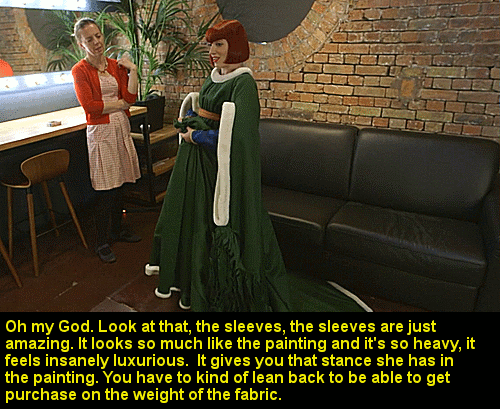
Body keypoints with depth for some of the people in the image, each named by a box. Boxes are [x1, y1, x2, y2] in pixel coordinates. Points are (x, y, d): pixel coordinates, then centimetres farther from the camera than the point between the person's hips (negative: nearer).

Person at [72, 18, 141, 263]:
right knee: (106, 190, -4)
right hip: (100, 131, -5)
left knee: (119, 183, 12)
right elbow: (89, 106, -13)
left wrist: (132, 71, -5)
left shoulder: (116, 66, 10)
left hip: (121, 128, 6)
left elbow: (130, 97, 0)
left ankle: (117, 230, 29)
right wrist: (120, 104, -6)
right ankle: (102, 243, 9)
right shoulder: (80, 70, -5)